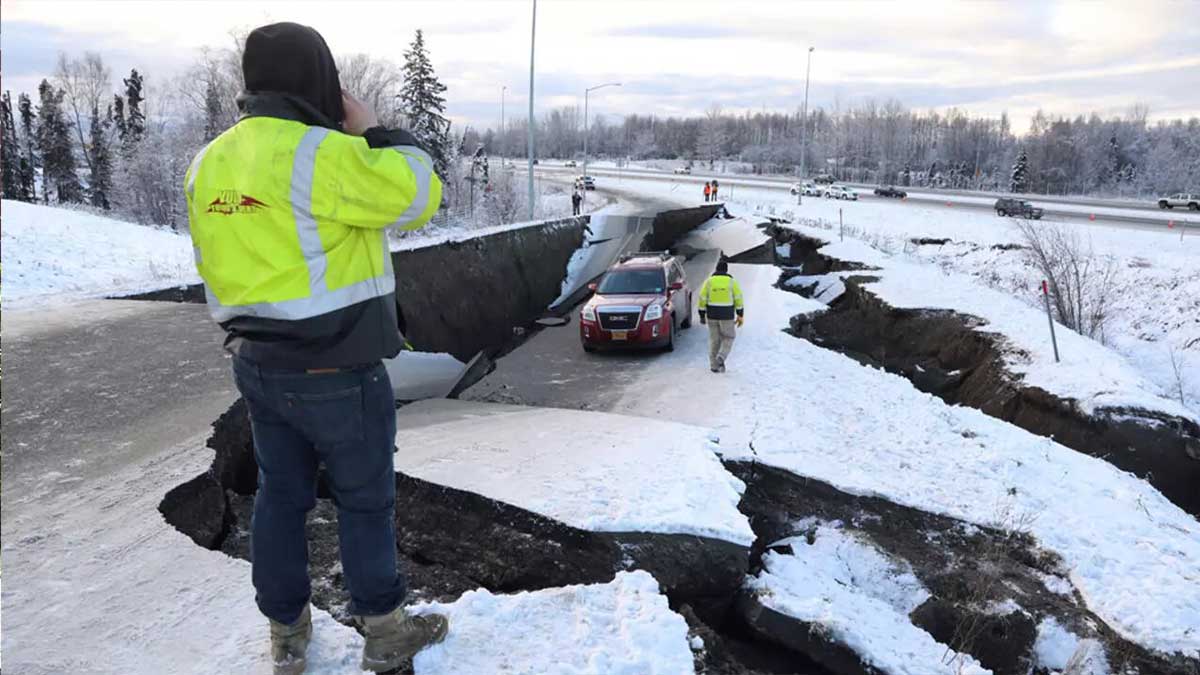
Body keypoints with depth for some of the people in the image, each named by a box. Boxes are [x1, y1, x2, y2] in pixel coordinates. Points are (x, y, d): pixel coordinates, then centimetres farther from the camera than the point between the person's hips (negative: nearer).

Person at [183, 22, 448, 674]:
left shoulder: (209, 163, 7)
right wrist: (373, 131, -3)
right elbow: (417, 194, -13)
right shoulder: (318, 154, -20)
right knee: (365, 501, 9)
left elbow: (217, 263, 15)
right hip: (336, 371, -7)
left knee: (280, 496, 17)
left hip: (256, 364, 7)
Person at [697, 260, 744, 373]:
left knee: (714, 340, 11)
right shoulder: (732, 281, -1)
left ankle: (714, 365, 12)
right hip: (727, 315, -2)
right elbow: (738, 299, -4)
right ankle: (721, 357, -7)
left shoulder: (709, 281, 2)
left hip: (712, 315, 2)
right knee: (728, 338, 14)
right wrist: (740, 315, 0)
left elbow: (702, 299, -1)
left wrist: (702, 315, 5)